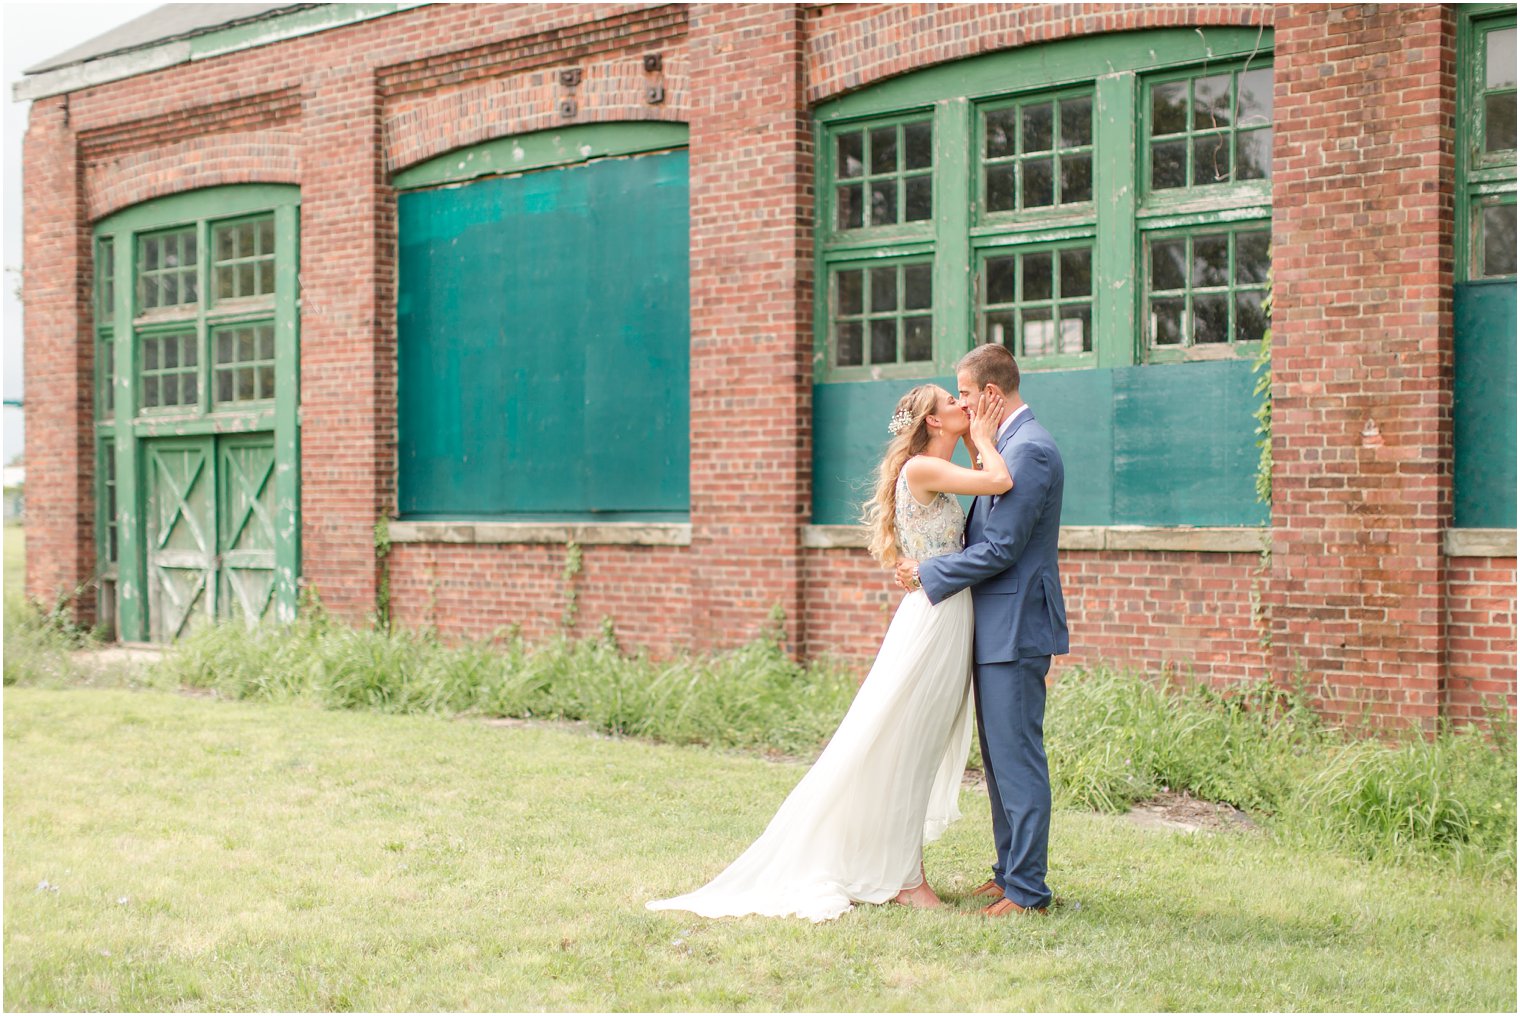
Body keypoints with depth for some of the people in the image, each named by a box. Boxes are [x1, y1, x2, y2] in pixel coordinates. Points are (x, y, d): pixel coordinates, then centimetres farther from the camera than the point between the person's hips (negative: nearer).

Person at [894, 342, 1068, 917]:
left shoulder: (1029, 450, -17)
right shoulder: (1008, 445, 16)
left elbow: (1001, 548, -20)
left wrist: (928, 574, -12)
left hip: (1016, 629, -11)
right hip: (997, 629, 11)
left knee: (1017, 757, -6)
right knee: (999, 757, 15)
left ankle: (1027, 891, -1)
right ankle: (1010, 873, 24)